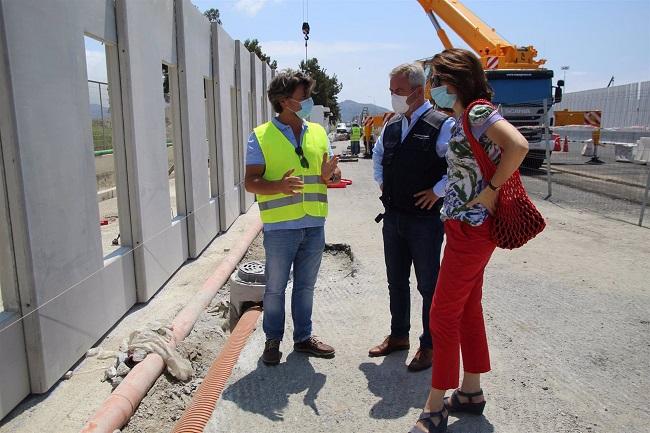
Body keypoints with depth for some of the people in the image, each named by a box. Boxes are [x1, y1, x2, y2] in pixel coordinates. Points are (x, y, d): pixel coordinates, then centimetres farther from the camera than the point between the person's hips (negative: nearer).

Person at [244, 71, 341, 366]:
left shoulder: (318, 132, 9)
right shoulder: (261, 136, -5)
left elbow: (334, 174, 12)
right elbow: (251, 182, -9)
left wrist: (328, 175, -13)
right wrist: (279, 186, -29)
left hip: (314, 225, 4)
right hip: (280, 227, -4)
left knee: (305, 285, 16)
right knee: (275, 287, 9)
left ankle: (303, 337, 31)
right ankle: (273, 340, 27)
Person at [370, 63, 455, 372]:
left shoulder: (441, 125, -14)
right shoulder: (392, 125, 9)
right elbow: (378, 155, 27)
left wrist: (438, 191, -18)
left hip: (425, 219, -7)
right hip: (393, 216, 7)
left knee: (428, 285, 7)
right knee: (396, 281, 18)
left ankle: (430, 345, 23)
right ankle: (399, 335, 36)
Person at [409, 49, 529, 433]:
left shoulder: (479, 111, -15)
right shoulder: (464, 118, 12)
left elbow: (519, 146, -30)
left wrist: (492, 190, -22)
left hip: (472, 228, -10)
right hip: (465, 225, 10)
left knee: (444, 313, -4)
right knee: (468, 308, 16)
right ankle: (471, 391, 32)